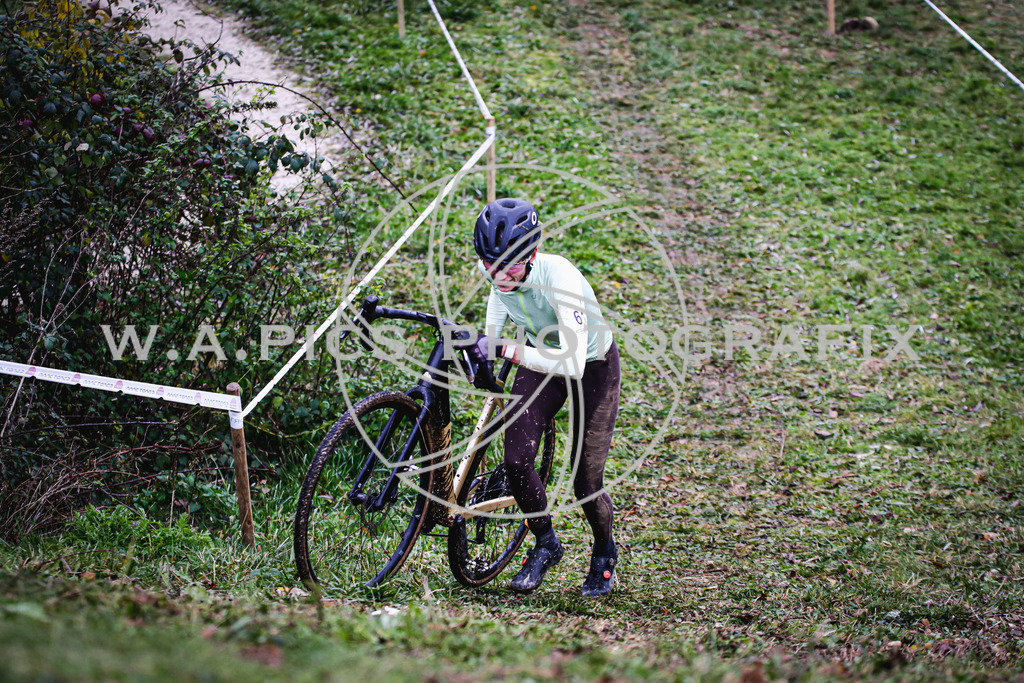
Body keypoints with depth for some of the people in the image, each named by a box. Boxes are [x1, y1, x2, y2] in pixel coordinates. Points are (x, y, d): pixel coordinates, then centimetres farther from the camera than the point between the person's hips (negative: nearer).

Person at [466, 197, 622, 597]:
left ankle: (605, 554, 29)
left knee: (586, 482, -3)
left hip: (592, 367, -5)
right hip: (540, 359, 5)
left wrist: (507, 351, -50)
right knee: (516, 462, -11)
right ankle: (545, 545, 15)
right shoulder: (496, 271, -20)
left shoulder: (560, 278, -38)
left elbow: (574, 364, -46)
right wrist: (487, 346, 0)